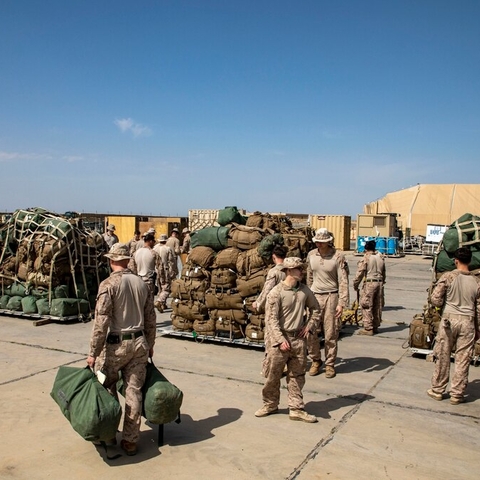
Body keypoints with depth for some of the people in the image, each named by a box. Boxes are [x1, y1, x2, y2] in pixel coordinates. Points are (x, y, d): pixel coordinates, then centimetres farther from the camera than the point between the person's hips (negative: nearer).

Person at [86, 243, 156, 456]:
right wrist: (150, 345, 22)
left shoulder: (109, 284, -11)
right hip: (139, 343, 5)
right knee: (134, 392, 8)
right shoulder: (140, 283, 5)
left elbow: (101, 322, -16)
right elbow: (150, 318, 10)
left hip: (116, 344, -4)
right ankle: (130, 441, 14)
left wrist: (93, 352, -9)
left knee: (107, 390, 15)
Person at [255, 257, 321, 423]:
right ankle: (270, 404, 28)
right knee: (273, 375, 8)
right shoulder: (276, 292, -13)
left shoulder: (304, 290, 3)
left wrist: (309, 326, 8)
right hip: (278, 338, -5)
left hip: (298, 338, 5)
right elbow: (271, 319, -15)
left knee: (297, 376, 10)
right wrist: (281, 340, -20)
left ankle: (296, 409, 20)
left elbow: (315, 308, 19)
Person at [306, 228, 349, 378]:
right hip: (314, 296, 3)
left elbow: (343, 281, -9)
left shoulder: (338, 256, -7)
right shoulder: (311, 255, 5)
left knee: (330, 334, 2)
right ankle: (315, 360, 19)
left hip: (331, 297, -3)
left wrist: (341, 303, -15)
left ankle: (330, 364, 18)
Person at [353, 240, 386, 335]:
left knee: (367, 306, -1)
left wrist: (355, 285, 0)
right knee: (377, 306, 13)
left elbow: (360, 273, -10)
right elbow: (384, 273, 16)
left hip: (369, 283, -7)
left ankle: (368, 328, -2)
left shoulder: (365, 258, -8)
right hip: (379, 283, 7)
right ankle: (376, 327, 23)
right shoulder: (380, 257, 11)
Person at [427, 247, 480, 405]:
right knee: (463, 360, 8)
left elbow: (435, 299, -10)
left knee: (443, 357, 9)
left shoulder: (448, 277, -8)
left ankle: (437, 390, 19)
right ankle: (457, 394, 15)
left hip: (450, 319, -2)